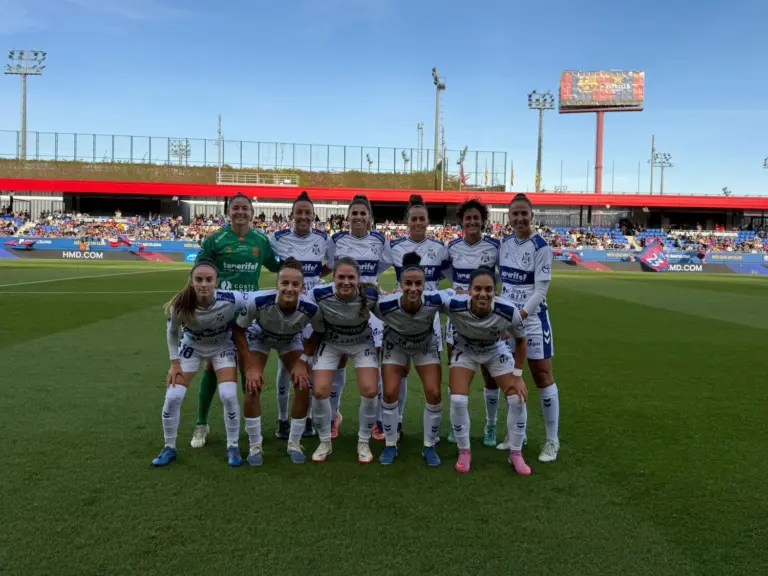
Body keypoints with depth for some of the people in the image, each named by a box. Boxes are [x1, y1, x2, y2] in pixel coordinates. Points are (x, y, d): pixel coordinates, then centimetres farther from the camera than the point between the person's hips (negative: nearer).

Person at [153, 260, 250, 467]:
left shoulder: (233, 300, -34)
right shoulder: (180, 305, -30)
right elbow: (172, 332, -7)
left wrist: (245, 354, -7)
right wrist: (175, 363, -6)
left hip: (222, 347, -1)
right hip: (191, 347, 1)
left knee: (229, 395, -16)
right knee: (172, 397, -7)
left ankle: (232, 447, 6)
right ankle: (169, 447, 17)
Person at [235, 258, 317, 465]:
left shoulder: (311, 308, -35)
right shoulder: (257, 300, -40)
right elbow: (238, 331, -22)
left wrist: (302, 362, -15)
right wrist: (249, 368, -21)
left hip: (290, 341, 1)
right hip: (259, 337, -1)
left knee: (303, 385, -10)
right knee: (253, 387, -15)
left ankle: (294, 444, 10)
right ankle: (255, 446, 5)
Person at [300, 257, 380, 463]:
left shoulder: (371, 295, -30)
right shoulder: (318, 294, -30)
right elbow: (317, 328, -10)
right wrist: (308, 348, -10)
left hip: (362, 343, 0)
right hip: (330, 343, 0)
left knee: (370, 392, -12)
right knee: (320, 392, -10)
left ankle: (364, 443, 13)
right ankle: (325, 443, 15)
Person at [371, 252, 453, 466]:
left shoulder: (435, 300, -37)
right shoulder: (385, 305, -38)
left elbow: (453, 294, -16)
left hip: (426, 346, 1)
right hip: (396, 346, 0)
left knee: (433, 393, -8)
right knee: (390, 393, -8)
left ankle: (429, 447, 13)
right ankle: (390, 446, 14)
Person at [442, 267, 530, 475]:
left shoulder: (508, 311, -35)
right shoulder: (454, 305, -39)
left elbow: (520, 341, -15)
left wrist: (518, 376, -10)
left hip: (496, 352, 1)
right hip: (465, 351, -1)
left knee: (518, 400, -7)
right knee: (458, 400, -16)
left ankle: (516, 454, 16)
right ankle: (464, 451, 10)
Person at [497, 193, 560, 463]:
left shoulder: (541, 247, -12)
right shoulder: (504, 244, 6)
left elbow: (540, 292, -16)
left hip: (532, 320, -6)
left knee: (543, 377, 1)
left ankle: (552, 440, 12)